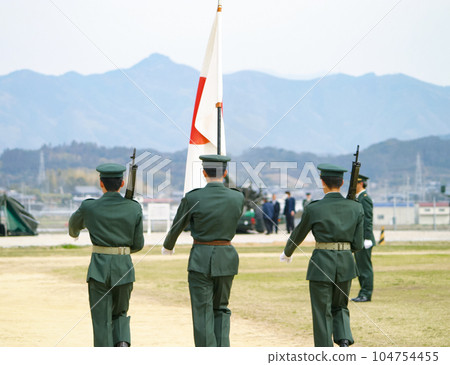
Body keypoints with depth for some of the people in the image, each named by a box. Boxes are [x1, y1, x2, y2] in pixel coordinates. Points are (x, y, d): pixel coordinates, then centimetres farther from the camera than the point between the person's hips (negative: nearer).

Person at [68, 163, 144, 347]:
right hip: (124, 268, 2)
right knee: (119, 314, 21)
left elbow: (74, 223, 19)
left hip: (99, 268, -2)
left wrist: (73, 231, 44)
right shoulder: (134, 208, -2)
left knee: (102, 320, 5)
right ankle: (123, 344, -6)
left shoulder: (89, 207, -4)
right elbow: (138, 244, 5)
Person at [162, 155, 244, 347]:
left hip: (200, 259, -3)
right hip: (226, 258, 3)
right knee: (221, 309, 17)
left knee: (203, 314, 2)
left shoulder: (192, 198, -10)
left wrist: (168, 246, 25)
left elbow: (176, 227, 5)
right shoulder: (238, 198, -3)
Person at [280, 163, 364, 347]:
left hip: (321, 263, -3)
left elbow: (298, 235, 8)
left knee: (322, 313, 6)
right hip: (346, 263, 3)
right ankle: (344, 340, -4)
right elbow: (358, 244, 2)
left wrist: (287, 253, 27)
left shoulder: (313, 209, -7)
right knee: (340, 307, 22)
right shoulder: (356, 208, 0)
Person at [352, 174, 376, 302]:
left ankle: (366, 294, -5)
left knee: (365, 267, -7)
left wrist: (367, 239, -22)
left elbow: (368, 220, -18)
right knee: (360, 267, 11)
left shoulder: (365, 198, -13)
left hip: (364, 240, -10)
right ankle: (363, 294, 14)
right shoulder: (357, 198, 18)